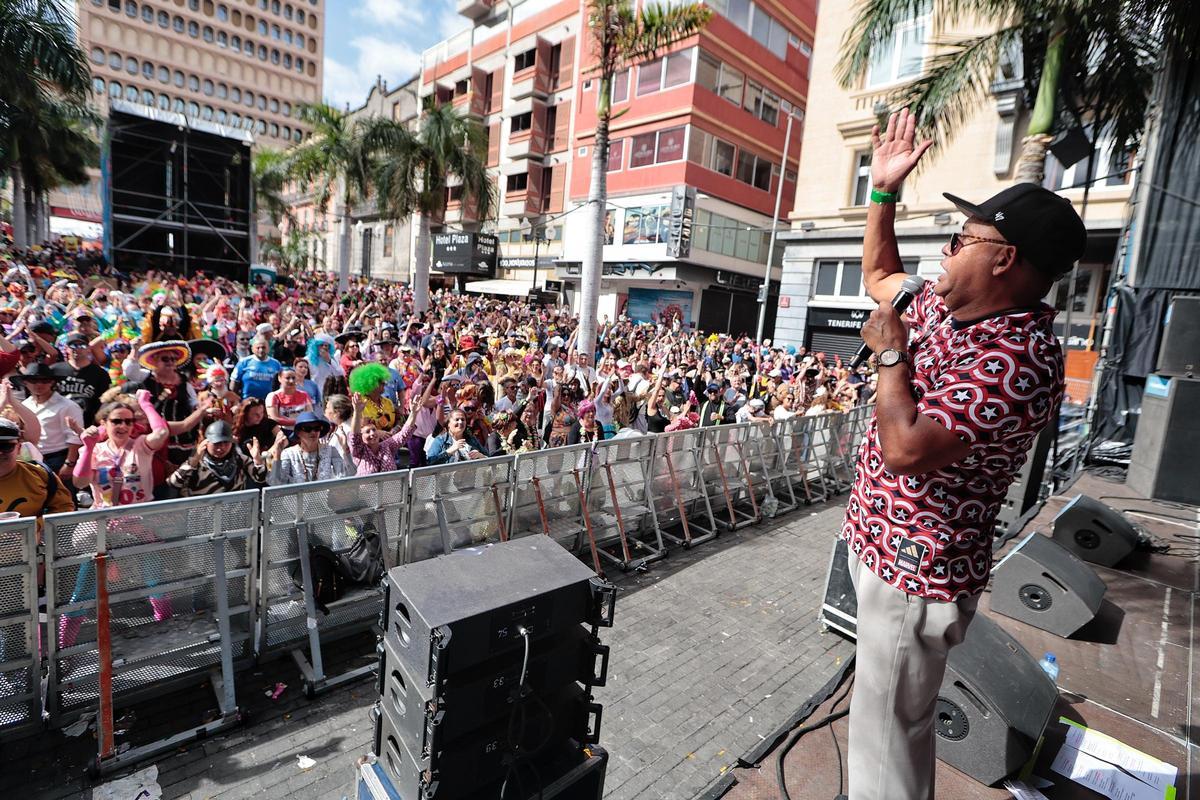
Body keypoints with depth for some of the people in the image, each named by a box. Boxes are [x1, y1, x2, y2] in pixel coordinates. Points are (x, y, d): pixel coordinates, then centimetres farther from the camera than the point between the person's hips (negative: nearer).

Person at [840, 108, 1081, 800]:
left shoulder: (1018, 362, -26)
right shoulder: (949, 308, 3)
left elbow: (904, 450, -34)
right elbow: (880, 277, 21)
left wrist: (891, 352, -21)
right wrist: (883, 191, 16)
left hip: (916, 576, -9)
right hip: (881, 547, 9)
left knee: (889, 738, 8)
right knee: (892, 719, 28)